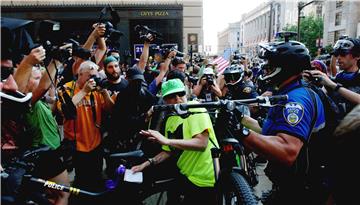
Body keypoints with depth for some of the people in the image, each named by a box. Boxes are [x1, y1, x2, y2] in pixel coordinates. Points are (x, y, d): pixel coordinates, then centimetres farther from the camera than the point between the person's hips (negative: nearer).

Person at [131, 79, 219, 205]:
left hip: (204, 178, -6)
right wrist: (147, 163, 3)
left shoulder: (195, 108, -15)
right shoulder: (170, 120, 7)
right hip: (185, 174, 6)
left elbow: (202, 143, -26)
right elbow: (169, 152, 14)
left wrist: (167, 140, -29)